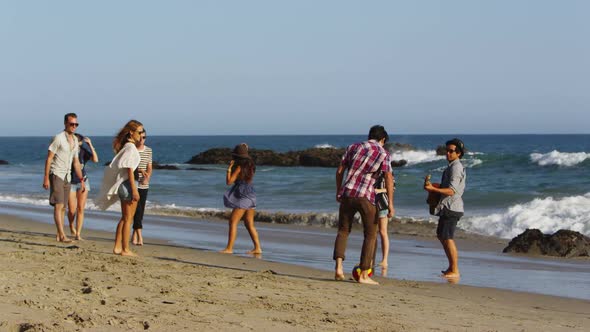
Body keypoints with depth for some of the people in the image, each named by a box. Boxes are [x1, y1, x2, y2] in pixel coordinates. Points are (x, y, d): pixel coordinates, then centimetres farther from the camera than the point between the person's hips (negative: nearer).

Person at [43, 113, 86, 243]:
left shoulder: (75, 140, 12)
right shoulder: (58, 138, -10)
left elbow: (76, 162, 19)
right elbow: (49, 158, -11)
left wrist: (81, 180, 17)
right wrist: (46, 178, -17)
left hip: (67, 176, 7)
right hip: (56, 174, -7)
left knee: (63, 207, 8)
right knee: (58, 205, -13)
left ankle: (59, 235, 12)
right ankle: (62, 235, -19)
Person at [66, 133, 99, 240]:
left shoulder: (84, 152, -4)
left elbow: (95, 159, -19)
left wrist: (90, 145, -20)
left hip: (83, 182, 1)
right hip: (70, 183, -1)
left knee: (80, 209, -4)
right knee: (72, 210, -3)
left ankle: (78, 234, -1)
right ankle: (71, 226, 29)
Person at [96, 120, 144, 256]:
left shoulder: (126, 146, 13)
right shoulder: (131, 147, -14)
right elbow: (129, 170, -18)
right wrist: (134, 190, -19)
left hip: (122, 184, 9)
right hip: (128, 183, -9)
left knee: (124, 218, 14)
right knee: (128, 218, -3)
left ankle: (117, 247, 17)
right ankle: (125, 249, 1)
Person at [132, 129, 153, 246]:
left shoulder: (148, 150, 9)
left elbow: (149, 168, 8)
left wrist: (147, 177, -12)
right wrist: (140, 171, -23)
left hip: (144, 185, 5)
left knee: (141, 211, 7)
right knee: (137, 209, -13)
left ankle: (134, 235, 19)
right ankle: (139, 235, -13)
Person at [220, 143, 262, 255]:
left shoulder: (239, 167, -13)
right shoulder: (250, 166, 10)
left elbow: (229, 182, -14)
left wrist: (229, 168, -6)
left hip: (242, 197, -8)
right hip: (250, 195, 8)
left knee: (233, 222, -7)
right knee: (249, 224, 12)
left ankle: (229, 248, -10)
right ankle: (257, 248, 10)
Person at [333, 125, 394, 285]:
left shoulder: (353, 147, 11)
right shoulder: (383, 153, 1)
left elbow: (339, 171, 12)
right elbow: (389, 179, -8)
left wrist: (338, 191, 23)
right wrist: (390, 204, -9)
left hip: (347, 194, 3)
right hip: (366, 196, -3)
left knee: (343, 231, 15)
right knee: (370, 234, 8)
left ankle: (339, 268, -1)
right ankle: (364, 275, 4)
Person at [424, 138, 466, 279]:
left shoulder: (456, 168, -15)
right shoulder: (452, 166, 18)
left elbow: (452, 191, -22)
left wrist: (433, 189, -25)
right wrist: (432, 184, 10)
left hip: (451, 208, -11)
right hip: (447, 207, 11)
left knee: (448, 238, -11)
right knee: (441, 235, 18)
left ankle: (455, 271, -8)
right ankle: (451, 267, 26)